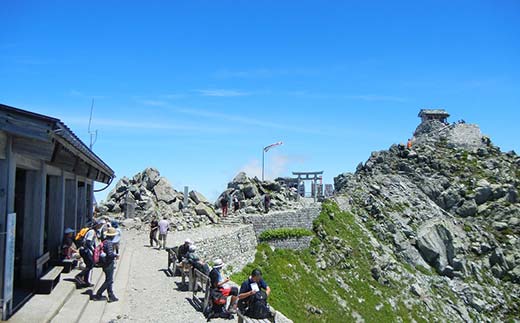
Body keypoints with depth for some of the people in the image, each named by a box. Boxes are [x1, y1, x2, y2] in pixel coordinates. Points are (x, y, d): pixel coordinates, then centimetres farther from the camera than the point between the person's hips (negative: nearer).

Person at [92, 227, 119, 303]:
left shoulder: (104, 241, 7)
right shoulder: (109, 242, -21)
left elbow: (102, 251, 16)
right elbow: (110, 254, -29)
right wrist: (115, 255, -10)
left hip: (105, 263, 9)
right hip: (109, 264, -9)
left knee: (109, 281, 13)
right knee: (109, 281, 1)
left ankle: (111, 296, 17)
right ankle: (98, 295, 6)